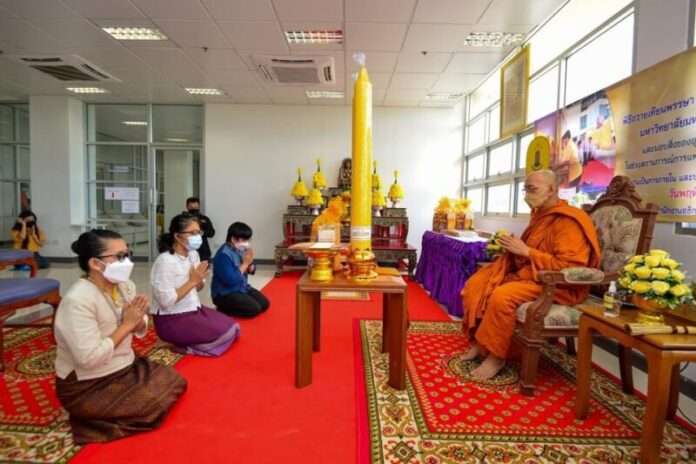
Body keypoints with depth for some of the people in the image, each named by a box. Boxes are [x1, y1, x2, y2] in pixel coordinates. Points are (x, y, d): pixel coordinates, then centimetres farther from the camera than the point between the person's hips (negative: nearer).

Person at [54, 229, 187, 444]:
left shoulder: (125, 286, -3)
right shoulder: (77, 300, -27)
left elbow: (140, 332, 7)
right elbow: (89, 358, -31)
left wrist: (138, 319, -16)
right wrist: (127, 324, -24)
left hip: (125, 367, 8)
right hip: (86, 386, -8)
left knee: (175, 382, 3)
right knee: (155, 403, -15)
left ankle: (112, 413, 9)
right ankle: (93, 422, 4)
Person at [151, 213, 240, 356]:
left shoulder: (193, 254, 3)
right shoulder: (165, 261, -22)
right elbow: (166, 301, -26)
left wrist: (199, 280, -10)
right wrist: (192, 281, -21)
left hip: (194, 309, 8)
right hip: (171, 320, -8)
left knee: (233, 327, 1)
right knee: (226, 332, -15)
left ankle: (188, 343, 7)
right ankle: (181, 345, 1)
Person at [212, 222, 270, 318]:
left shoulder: (240, 249, 1)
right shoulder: (224, 255, -25)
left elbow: (251, 270, 11)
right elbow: (231, 280, -30)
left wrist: (250, 263, -13)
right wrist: (245, 264, -22)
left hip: (242, 288, 9)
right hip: (225, 294, -9)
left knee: (265, 303, 2)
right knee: (254, 309, -20)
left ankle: (232, 306, 14)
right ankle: (223, 309, 1)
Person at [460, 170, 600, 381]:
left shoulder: (567, 222, -18)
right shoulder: (540, 214, 11)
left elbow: (567, 267, -26)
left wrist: (525, 251, -22)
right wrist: (515, 247, 3)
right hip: (527, 274, 10)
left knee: (502, 296, -33)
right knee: (475, 284, -3)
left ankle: (496, 356, -14)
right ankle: (479, 342, 1)